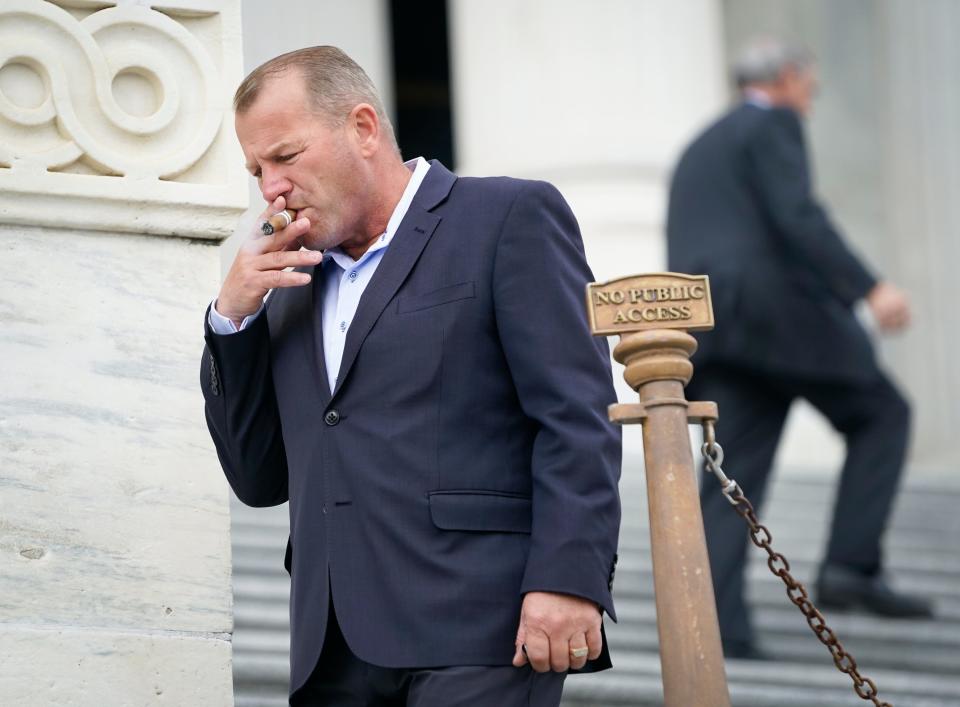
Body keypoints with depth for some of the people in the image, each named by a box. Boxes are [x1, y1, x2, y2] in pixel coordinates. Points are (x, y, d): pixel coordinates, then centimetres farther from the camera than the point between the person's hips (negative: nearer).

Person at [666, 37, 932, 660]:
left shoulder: (697, 154, 28)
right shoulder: (773, 126, 2)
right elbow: (797, 216, -15)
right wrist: (869, 289, -20)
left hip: (709, 330, 7)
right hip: (779, 306, -7)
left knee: (732, 484, 2)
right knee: (881, 415, 8)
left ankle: (721, 633, -11)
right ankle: (852, 564, -6)